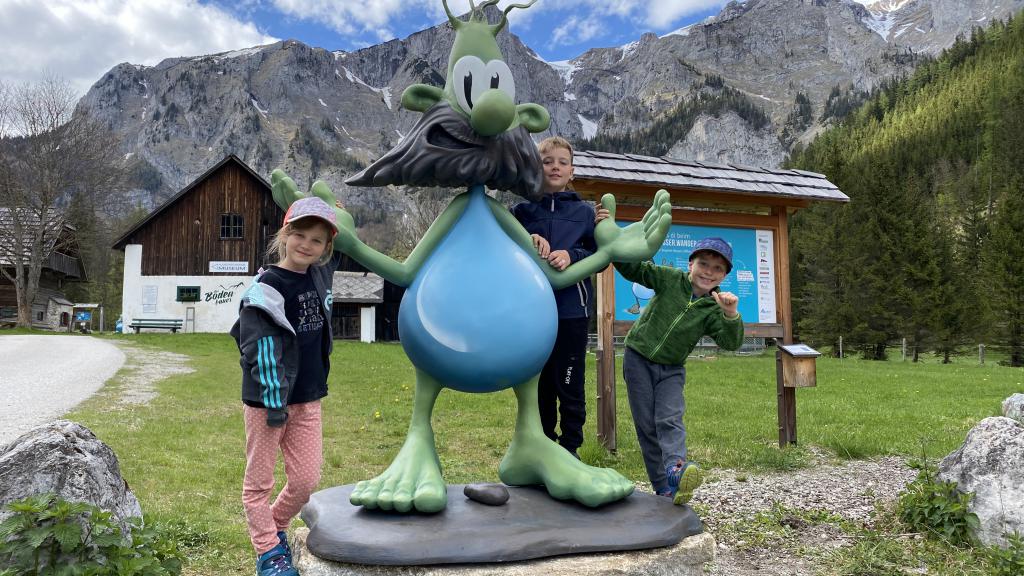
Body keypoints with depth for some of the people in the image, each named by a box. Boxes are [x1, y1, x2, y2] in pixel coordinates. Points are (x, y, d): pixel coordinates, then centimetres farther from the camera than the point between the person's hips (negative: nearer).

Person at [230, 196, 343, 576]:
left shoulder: (320, 275, 4)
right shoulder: (267, 287, -16)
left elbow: (341, 247, 27)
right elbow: (263, 349, -20)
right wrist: (274, 401, -22)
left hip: (308, 398, 6)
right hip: (267, 399, -6)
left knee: (306, 481, 10)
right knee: (259, 481, 9)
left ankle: (275, 528, 36)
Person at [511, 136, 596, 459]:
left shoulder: (584, 211, 8)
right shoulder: (523, 209, 9)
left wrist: (572, 256, -15)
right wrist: (528, 239, -15)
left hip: (572, 311, -1)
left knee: (569, 384, 2)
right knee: (538, 384, 11)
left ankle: (570, 447, 18)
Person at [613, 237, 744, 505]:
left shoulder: (714, 309, -6)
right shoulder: (670, 279, -8)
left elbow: (731, 342, -20)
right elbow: (632, 268, -10)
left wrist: (731, 315, -40)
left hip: (671, 370, 1)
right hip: (638, 359, -1)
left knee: (670, 420, -19)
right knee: (646, 426, -1)